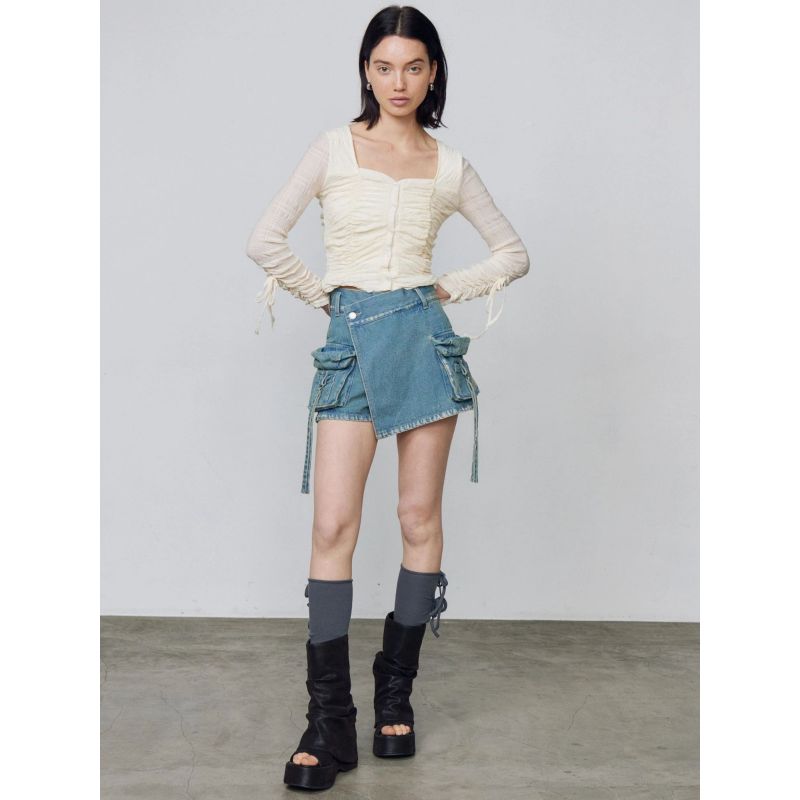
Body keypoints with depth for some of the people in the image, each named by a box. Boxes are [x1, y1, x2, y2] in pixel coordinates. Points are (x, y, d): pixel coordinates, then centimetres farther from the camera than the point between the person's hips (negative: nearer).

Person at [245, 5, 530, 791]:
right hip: (352, 342, -1)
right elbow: (266, 240, 2)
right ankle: (328, 722, 1)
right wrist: (327, 295, 3)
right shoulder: (334, 148, 5)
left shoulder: (449, 165, 9)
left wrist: (449, 287, 5)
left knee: (420, 519, 4)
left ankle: (395, 696, 19)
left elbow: (513, 253, 15)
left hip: (424, 336, 1)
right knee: (333, 525, -7)